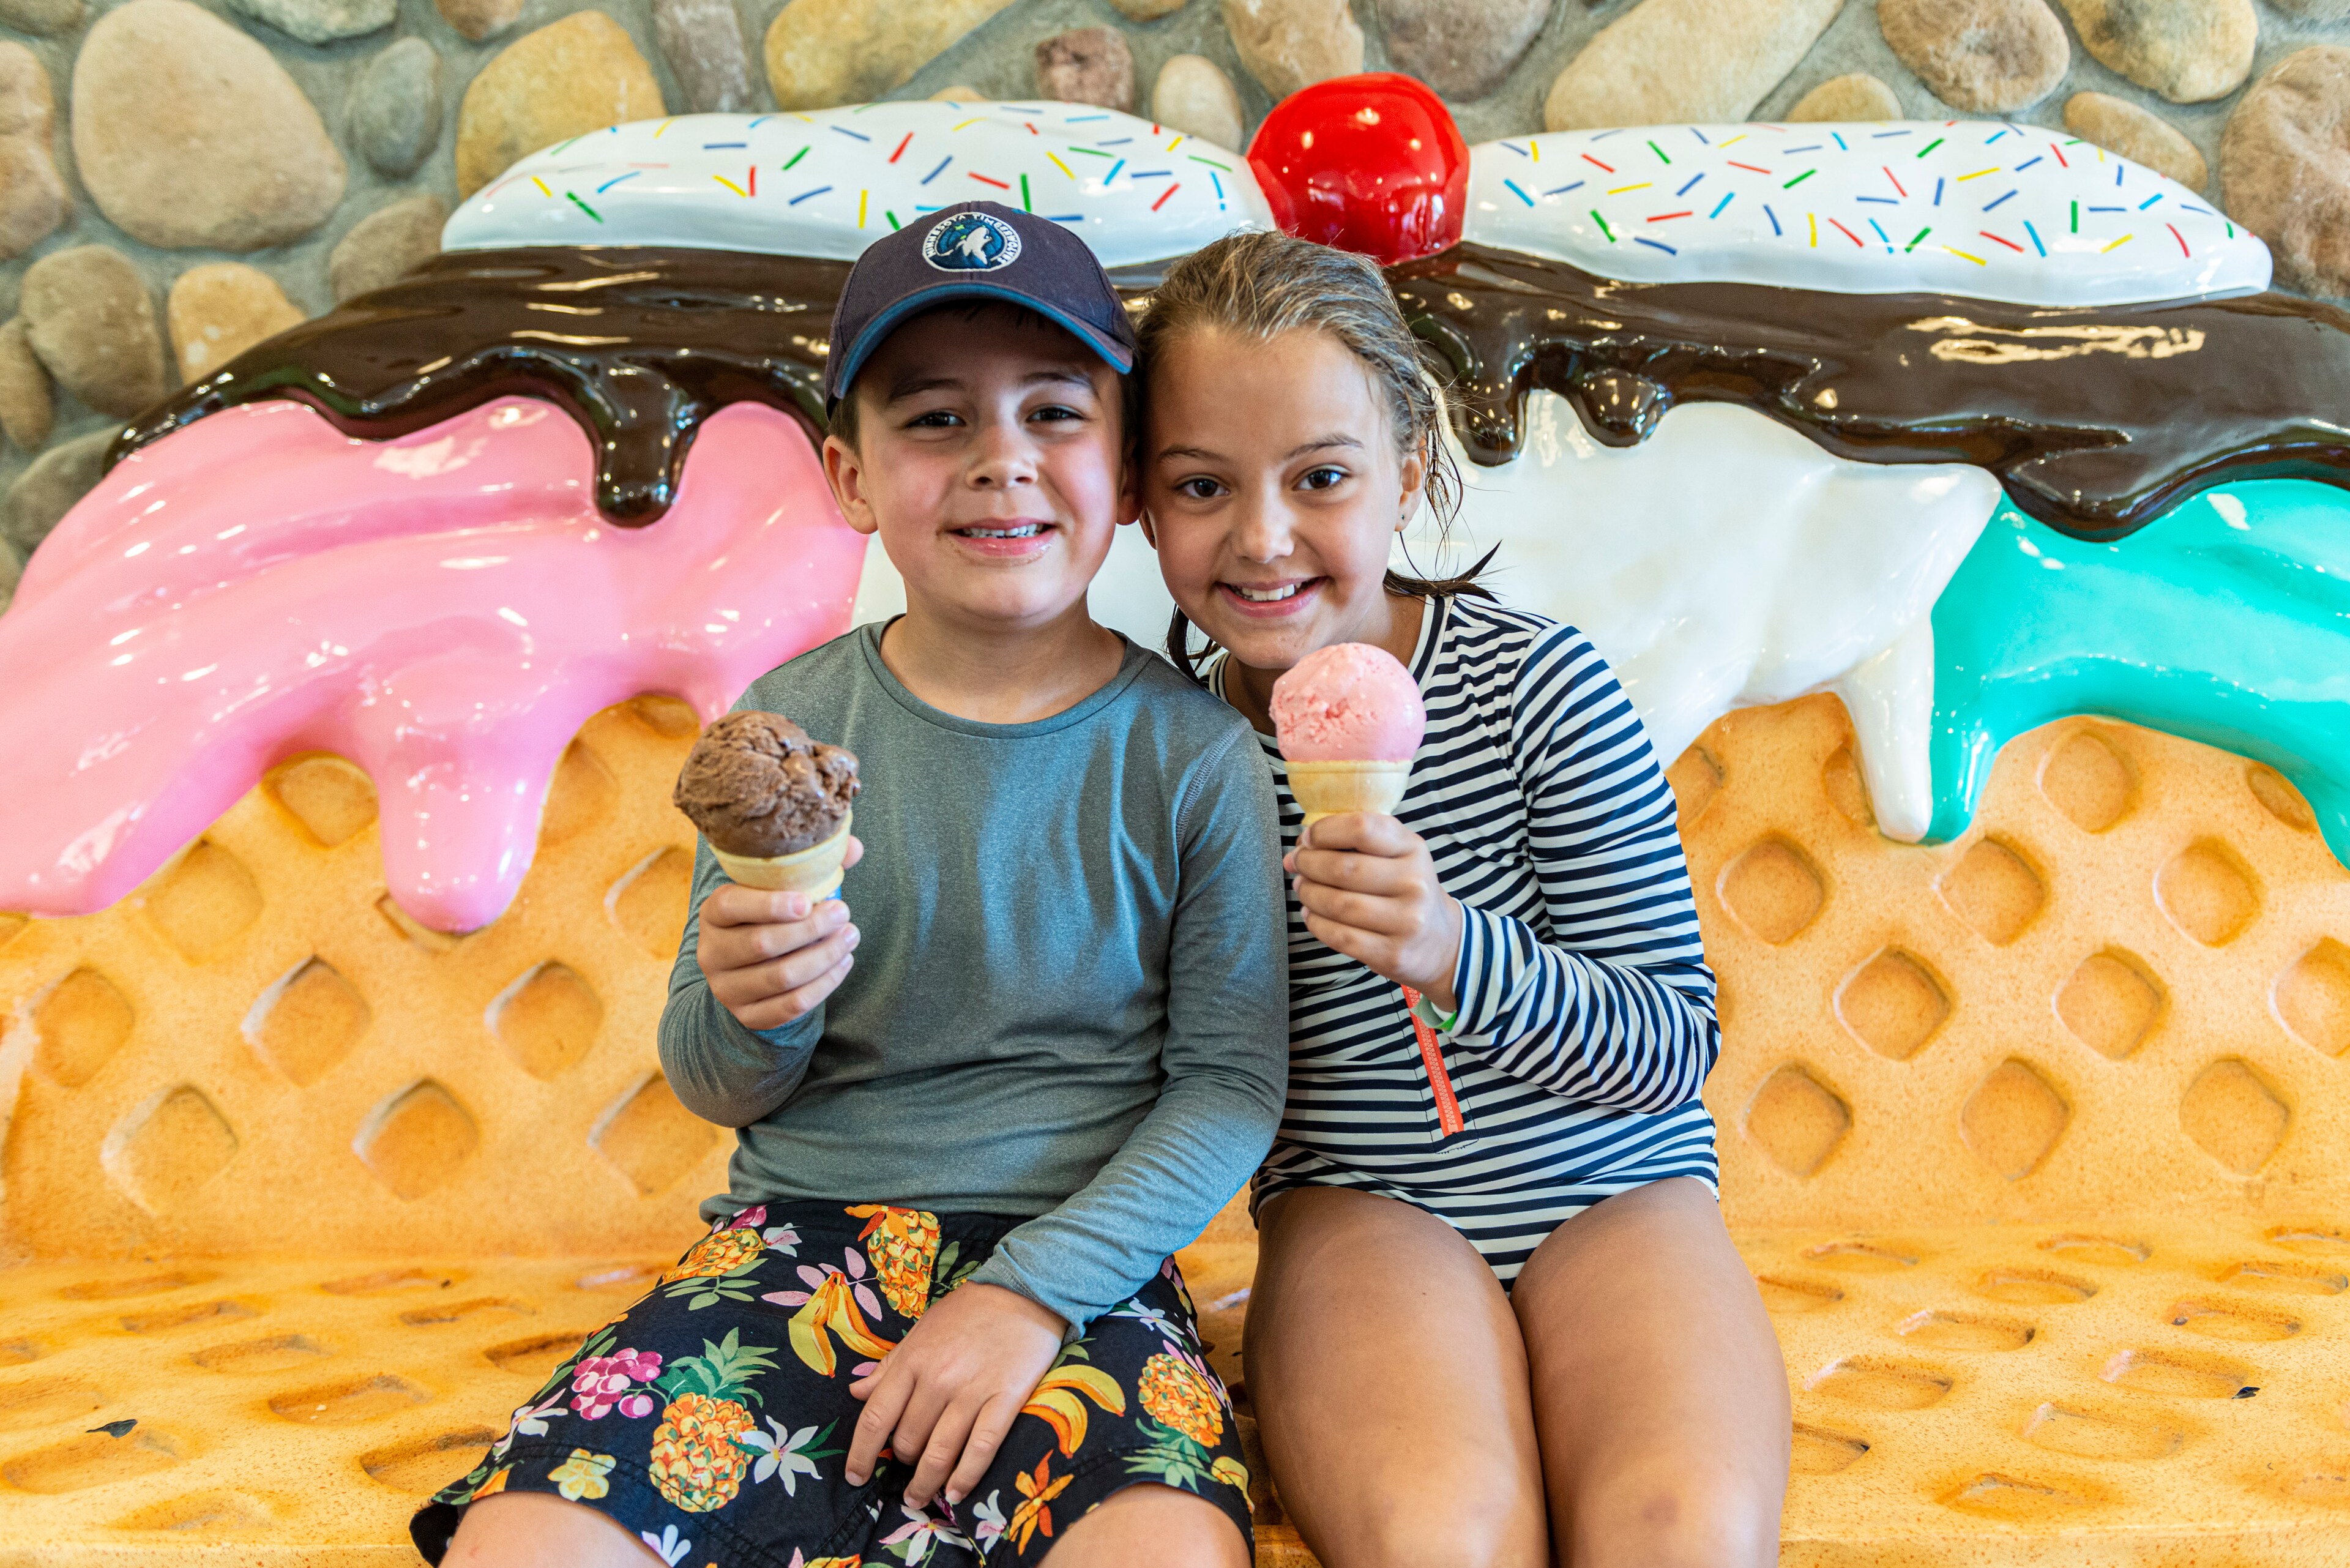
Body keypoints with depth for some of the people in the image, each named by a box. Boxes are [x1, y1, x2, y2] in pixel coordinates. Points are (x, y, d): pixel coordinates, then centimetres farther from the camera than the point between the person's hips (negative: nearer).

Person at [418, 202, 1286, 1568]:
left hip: (1076, 1254, -1)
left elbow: (1230, 1083, -2)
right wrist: (748, 1014, -18)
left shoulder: (1191, 751, -4)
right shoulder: (792, 726, 0)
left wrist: (1034, 1293, -13)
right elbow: (718, 1089, 6)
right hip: (804, 1238, 2)